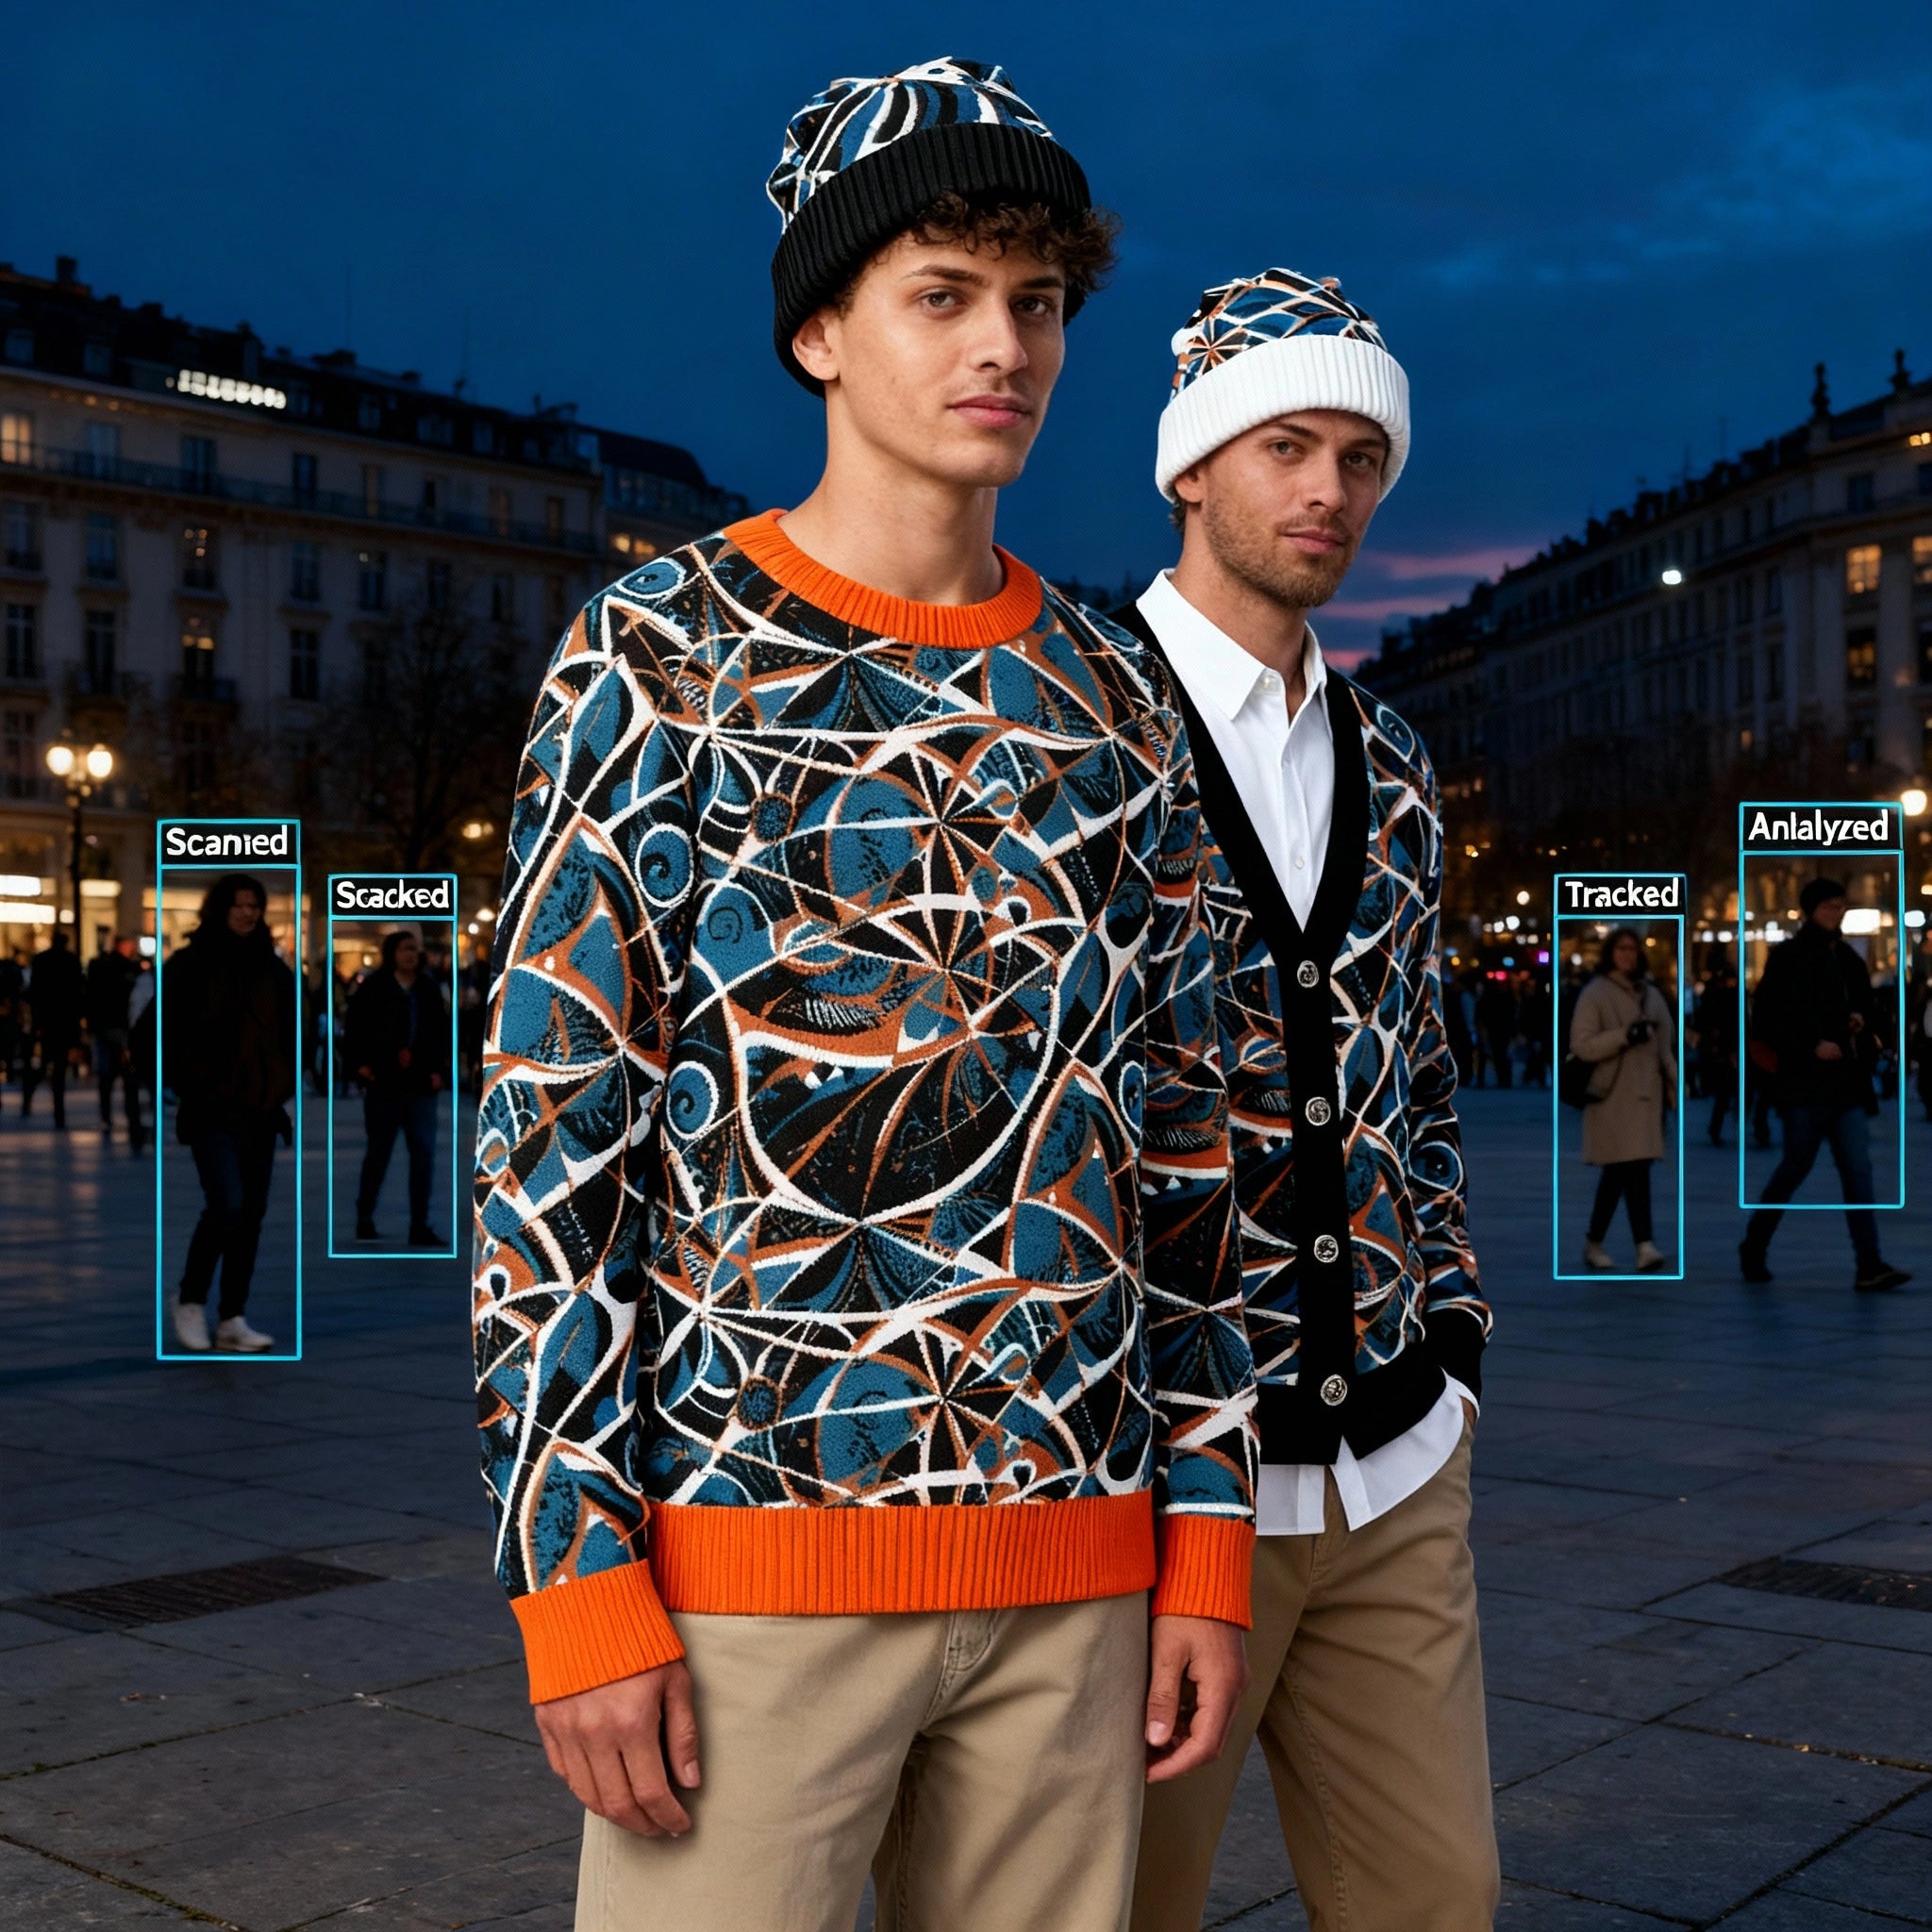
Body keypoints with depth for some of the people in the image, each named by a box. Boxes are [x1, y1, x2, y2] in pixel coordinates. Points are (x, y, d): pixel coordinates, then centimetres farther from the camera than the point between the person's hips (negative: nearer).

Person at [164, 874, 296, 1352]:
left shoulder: (272, 969, 12)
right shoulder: (189, 965, -2)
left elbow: (289, 1033, 19)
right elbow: (171, 1031, -4)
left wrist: (285, 1083, 9)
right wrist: (192, 1084, -10)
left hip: (262, 1107, 5)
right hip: (212, 1109, -5)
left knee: (252, 1213, 5)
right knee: (227, 1206, -15)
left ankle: (232, 1319, 12)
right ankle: (190, 1300, 7)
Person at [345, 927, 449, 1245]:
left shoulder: (429, 990, 7)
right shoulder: (373, 987, -2)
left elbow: (443, 1032, 14)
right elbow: (352, 1028, 2)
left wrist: (440, 1070, 5)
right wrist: (360, 1064, -5)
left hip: (422, 1085, 2)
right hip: (383, 1083, -2)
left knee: (424, 1153, -2)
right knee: (379, 1153, 7)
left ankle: (420, 1226, 3)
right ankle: (364, 1219, 22)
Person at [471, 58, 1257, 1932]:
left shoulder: (1118, 708, 11)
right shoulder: (660, 654, -2)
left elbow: (1180, 1144, 12)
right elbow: (549, 1133, -6)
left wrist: (1208, 1533, 8)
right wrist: (577, 1578, -12)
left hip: (1068, 1559, 5)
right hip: (746, 1552, -4)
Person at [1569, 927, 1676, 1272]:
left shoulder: (1651, 993, 17)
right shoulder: (1594, 994, -2)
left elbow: (1666, 1043, 21)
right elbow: (1581, 1045, -9)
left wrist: (1674, 1085, 13)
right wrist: (1625, 1036, -19)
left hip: (1647, 1094, 6)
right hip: (1613, 1095, -6)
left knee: (1618, 1173, 7)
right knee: (1633, 1170, -16)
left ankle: (1594, 1242, 16)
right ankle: (1645, 1245, -21)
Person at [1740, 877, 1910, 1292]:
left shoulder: (1848, 959, 14)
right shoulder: (1787, 957, -6)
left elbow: (1868, 1008, 25)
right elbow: (1765, 1020, -10)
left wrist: (1863, 1020, 3)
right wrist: (1811, 1046, -17)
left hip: (1847, 1084, 6)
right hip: (1804, 1083, -6)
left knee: (1858, 1170, -3)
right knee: (1795, 1167, 2)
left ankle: (1870, 1266, -8)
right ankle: (1754, 1246, 21)